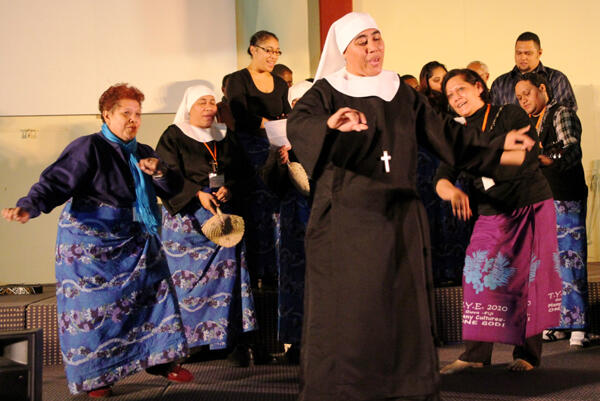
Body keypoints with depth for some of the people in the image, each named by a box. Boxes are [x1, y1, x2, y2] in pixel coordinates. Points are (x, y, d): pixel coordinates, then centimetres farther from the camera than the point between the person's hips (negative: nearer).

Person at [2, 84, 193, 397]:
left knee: (153, 291, 8)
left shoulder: (143, 154, 13)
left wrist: (158, 172, -8)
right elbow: (57, 182, -21)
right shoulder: (89, 148, -11)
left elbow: (174, 188, 15)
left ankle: (159, 359, 23)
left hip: (134, 241, 7)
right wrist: (29, 207, -38)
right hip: (91, 243, -7)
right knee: (93, 305, -3)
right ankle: (94, 375, 11)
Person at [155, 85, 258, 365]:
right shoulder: (173, 137, 1)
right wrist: (197, 194, -22)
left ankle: (233, 340, -3)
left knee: (228, 274, -4)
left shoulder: (224, 138, 16)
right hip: (187, 218, -4)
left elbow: (242, 171, 11)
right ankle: (191, 341, 1)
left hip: (223, 215, 4)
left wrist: (229, 189, -10)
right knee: (191, 278, -5)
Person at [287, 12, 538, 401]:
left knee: (402, 304, 5)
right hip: (345, 219, -4)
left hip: (398, 218, 4)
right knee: (346, 308, -4)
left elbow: (442, 131, 10)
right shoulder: (326, 92, -2)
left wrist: (497, 148, 1)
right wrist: (332, 123, -43)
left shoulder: (402, 93, 12)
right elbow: (298, 125, -22)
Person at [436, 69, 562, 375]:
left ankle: (528, 353, 7)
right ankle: (475, 354, 2)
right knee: (479, 278, -4)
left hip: (532, 207, -4)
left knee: (529, 279, -2)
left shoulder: (509, 115, -1)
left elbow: (530, 154, -13)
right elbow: (441, 180, 0)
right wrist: (453, 192, -23)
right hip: (491, 215, 4)